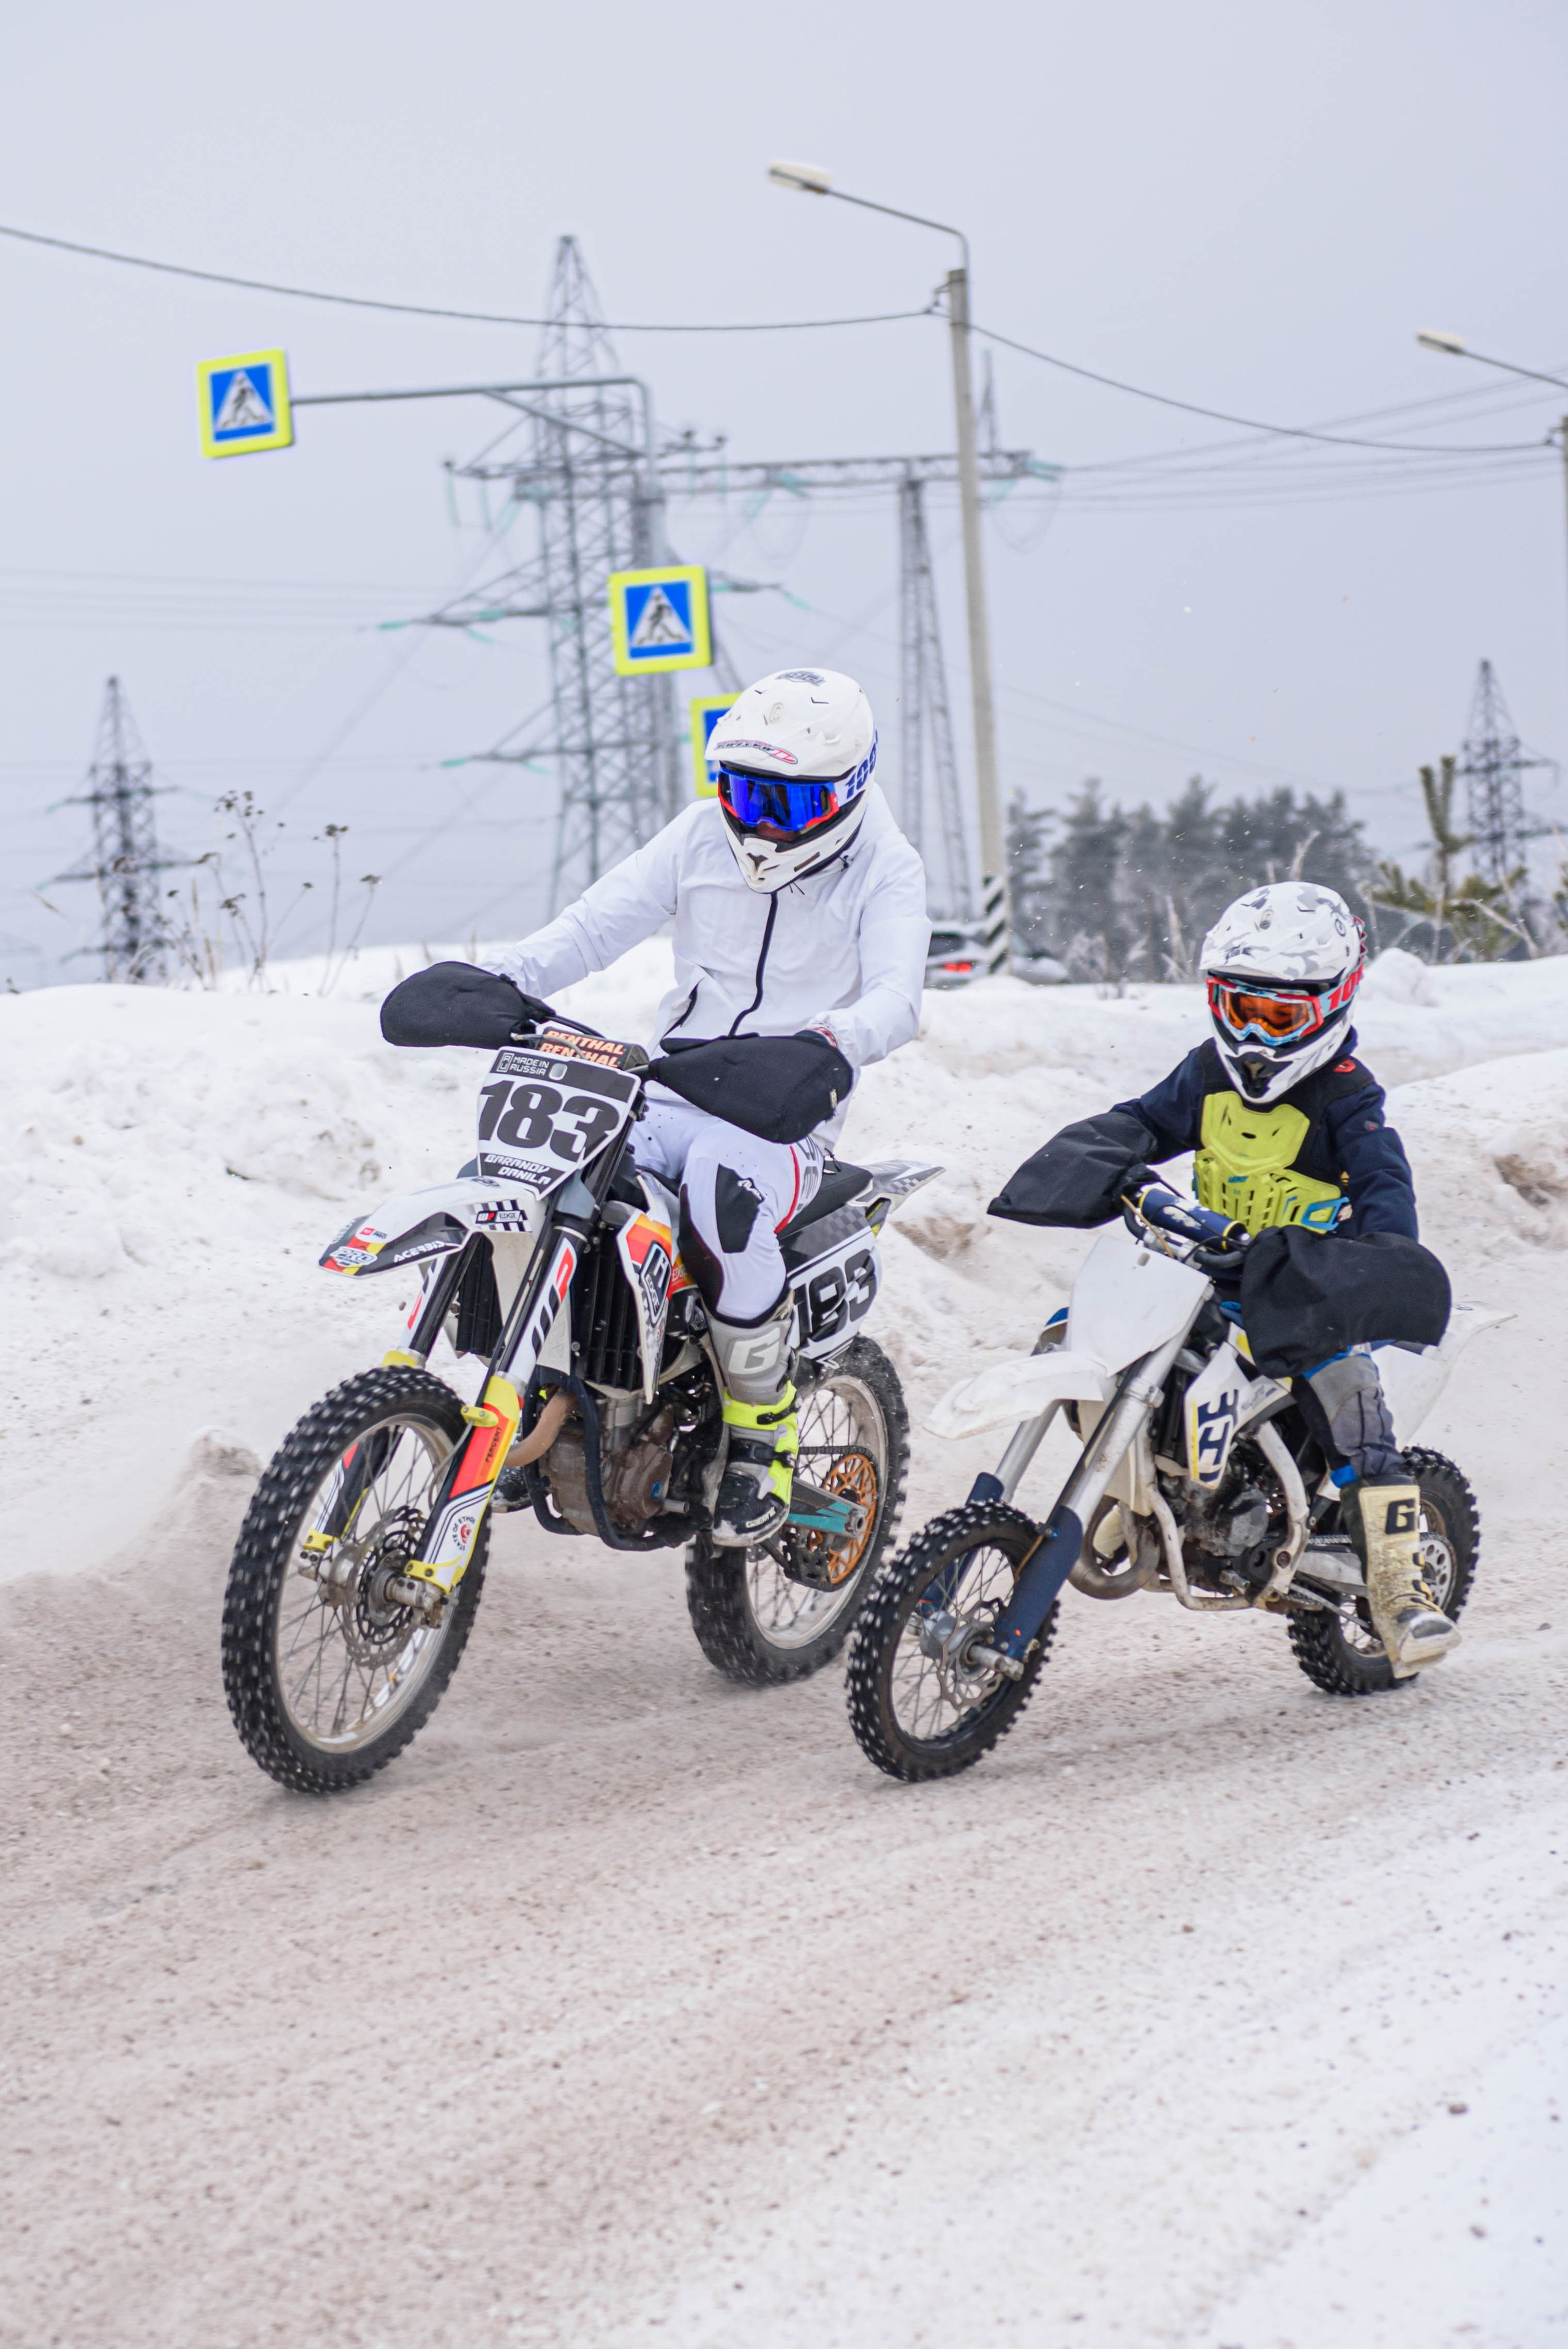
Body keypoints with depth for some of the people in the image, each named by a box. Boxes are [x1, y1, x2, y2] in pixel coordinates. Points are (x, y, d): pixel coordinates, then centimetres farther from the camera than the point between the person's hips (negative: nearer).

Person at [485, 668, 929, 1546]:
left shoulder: (883, 871, -3)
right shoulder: (704, 835, 9)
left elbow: (897, 995, -20)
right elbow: (599, 921, 4)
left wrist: (831, 1044, -43)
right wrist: (504, 979, -15)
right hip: (673, 1093, 5)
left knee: (723, 1188, -39)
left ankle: (764, 1439, -22)